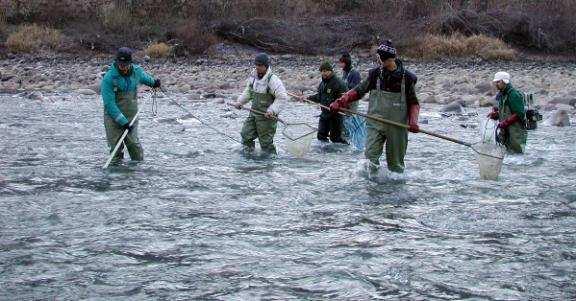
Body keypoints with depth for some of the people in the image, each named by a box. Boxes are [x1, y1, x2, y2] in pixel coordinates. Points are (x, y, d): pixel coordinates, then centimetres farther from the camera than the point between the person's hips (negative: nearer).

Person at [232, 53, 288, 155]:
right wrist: (240, 102, 6)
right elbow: (248, 92, 19)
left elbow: (282, 97, -21)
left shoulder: (272, 80, -19)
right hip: (254, 113, 7)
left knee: (266, 141, 1)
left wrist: (272, 110, -26)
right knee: (246, 135, 10)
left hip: (267, 116, -7)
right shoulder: (253, 76, 3)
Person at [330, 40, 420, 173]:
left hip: (397, 126, -1)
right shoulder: (375, 74, 2)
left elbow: (413, 103, 7)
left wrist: (413, 121, -9)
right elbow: (358, 91, 9)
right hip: (376, 123, 1)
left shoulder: (406, 77, -1)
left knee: (396, 162, 6)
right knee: (371, 155, -16)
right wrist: (340, 102, -5)